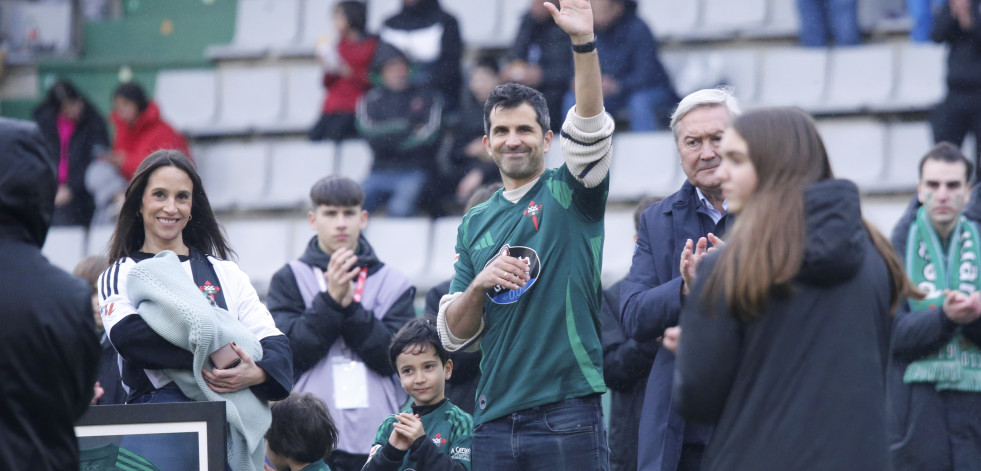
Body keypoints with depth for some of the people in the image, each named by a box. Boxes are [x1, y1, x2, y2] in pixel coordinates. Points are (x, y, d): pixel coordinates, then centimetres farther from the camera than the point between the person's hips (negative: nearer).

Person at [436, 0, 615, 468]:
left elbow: (589, 129, -15)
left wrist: (584, 43, -28)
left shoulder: (569, 192, 5)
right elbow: (453, 334, 13)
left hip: (567, 410, -4)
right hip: (496, 419, 4)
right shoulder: (475, 223, 16)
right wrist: (479, 285, -8)